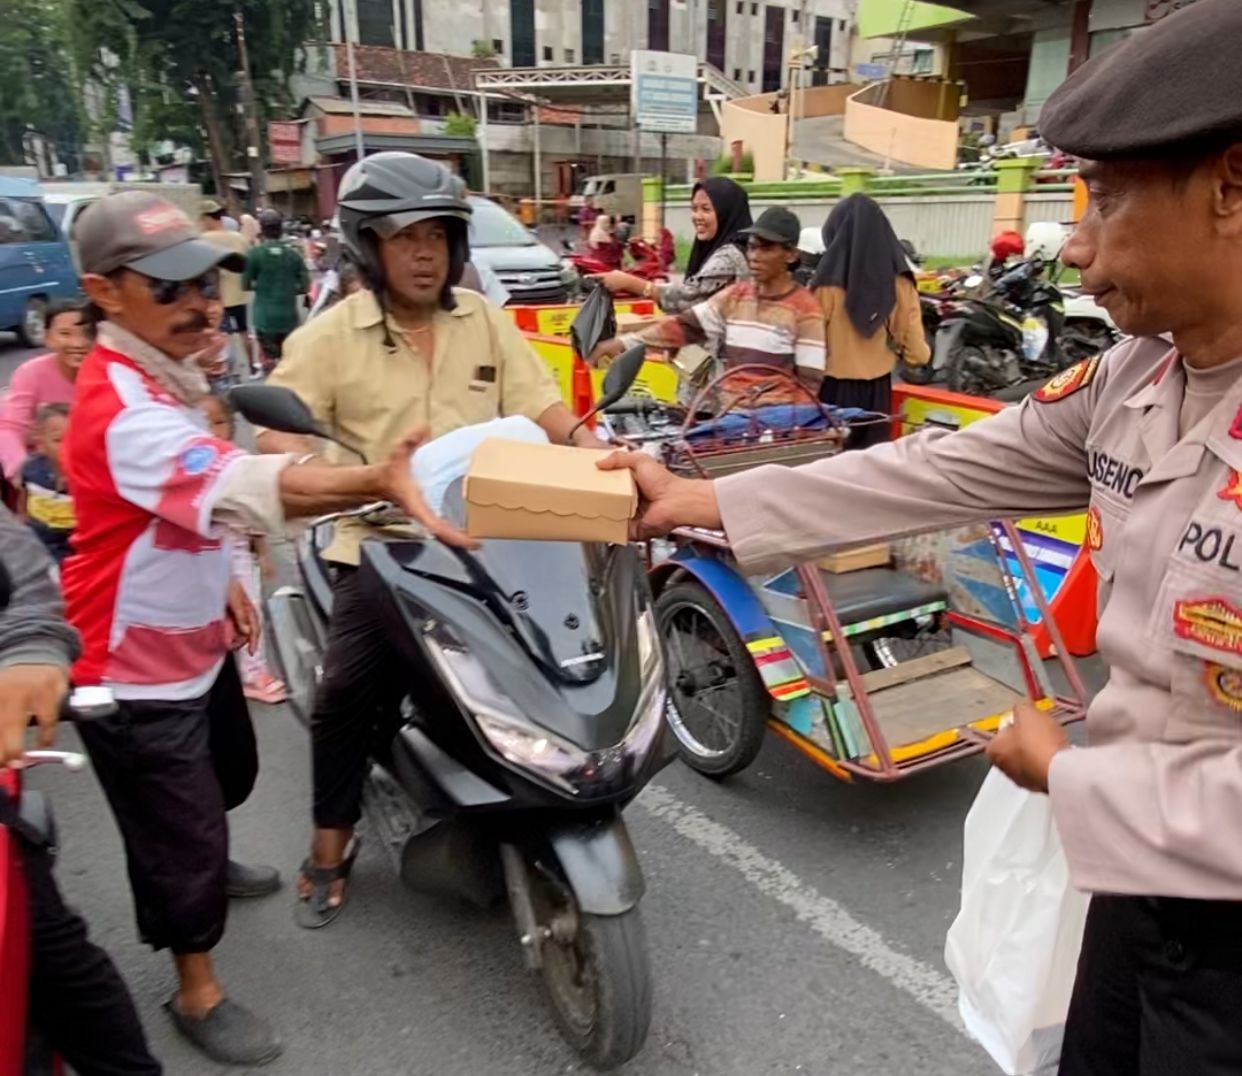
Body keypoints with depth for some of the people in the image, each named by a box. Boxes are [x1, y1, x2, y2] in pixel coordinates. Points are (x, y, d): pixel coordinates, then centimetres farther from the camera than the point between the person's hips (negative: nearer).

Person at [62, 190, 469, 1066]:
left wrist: (220, 581, 10)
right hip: (133, 674, -10)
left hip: (192, 640, 10)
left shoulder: (163, 375, 2)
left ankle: (204, 866, 59)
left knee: (229, 775, 30)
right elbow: (242, 487, -49)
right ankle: (198, 993, 28)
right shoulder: (122, 407, -32)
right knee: (179, 835, 6)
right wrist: (374, 483, -63)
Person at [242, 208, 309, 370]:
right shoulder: (293, 254, 2)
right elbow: (305, 287, 1)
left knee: (270, 361, 2)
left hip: (265, 317, -3)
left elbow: (246, 285, -2)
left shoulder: (255, 254, -6)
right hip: (289, 316, 3)